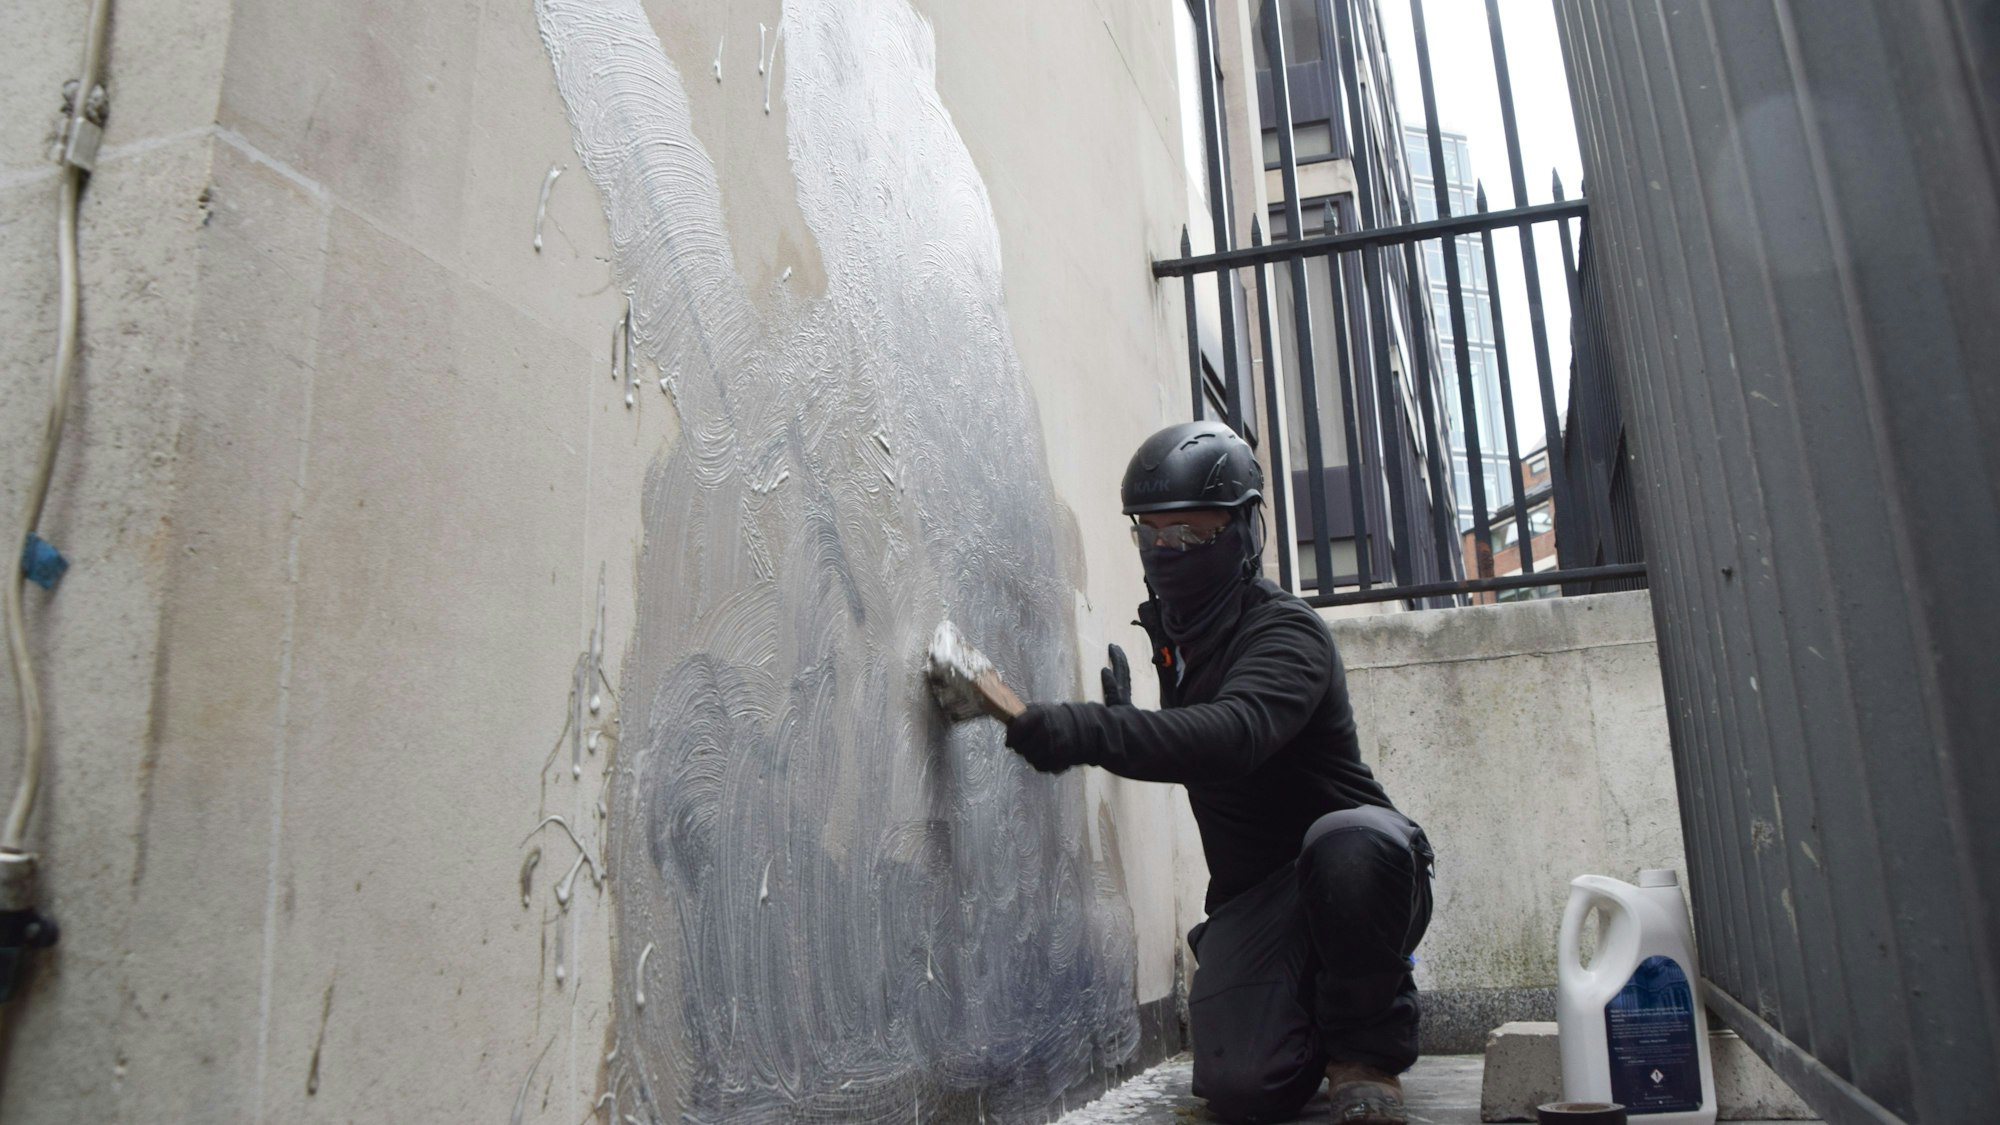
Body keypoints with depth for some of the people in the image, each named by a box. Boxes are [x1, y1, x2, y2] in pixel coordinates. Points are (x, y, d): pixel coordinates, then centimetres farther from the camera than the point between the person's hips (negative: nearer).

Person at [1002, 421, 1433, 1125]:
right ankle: (1311, 1010, 18)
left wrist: (1095, 731, -52)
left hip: (1354, 881, -5)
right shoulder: (1174, 635, 9)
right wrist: (1124, 725, 13)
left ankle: (1367, 1048, -13)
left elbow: (1233, 732, -40)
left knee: (1350, 840, -41)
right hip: (1250, 901, 5)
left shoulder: (1286, 633, -16)